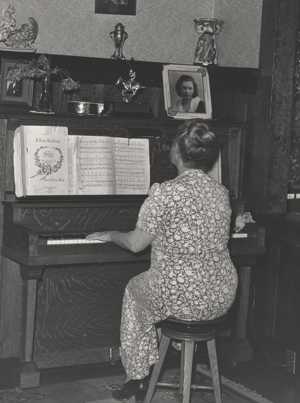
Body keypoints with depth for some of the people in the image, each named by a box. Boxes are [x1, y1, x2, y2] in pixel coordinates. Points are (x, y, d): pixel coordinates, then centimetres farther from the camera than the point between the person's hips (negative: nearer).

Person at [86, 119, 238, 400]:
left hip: (181, 299, -6)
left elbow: (135, 244, -10)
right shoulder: (221, 193, 3)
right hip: (222, 298, 6)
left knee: (133, 289, 25)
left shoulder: (166, 192, -17)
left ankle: (136, 375, 30)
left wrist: (110, 235, 11)